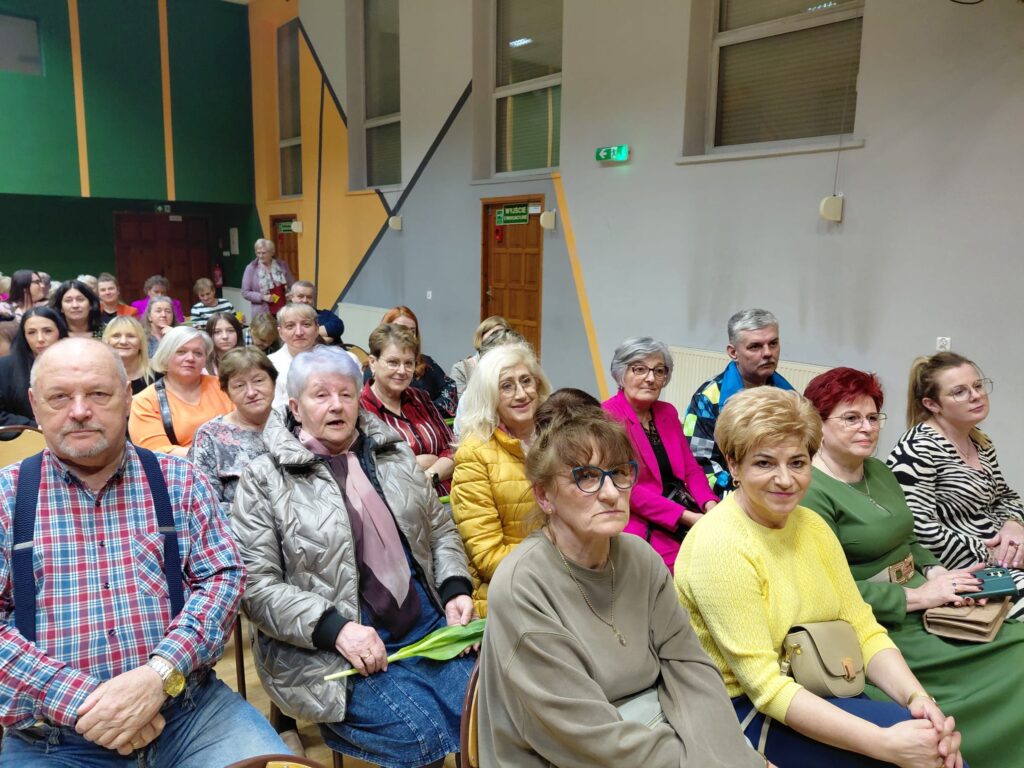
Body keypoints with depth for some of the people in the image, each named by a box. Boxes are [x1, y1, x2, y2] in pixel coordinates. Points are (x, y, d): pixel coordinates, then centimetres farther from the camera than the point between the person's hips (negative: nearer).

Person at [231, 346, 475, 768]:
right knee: (424, 734, -22)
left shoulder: (396, 456, 11)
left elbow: (440, 530, 16)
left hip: (429, 625, 5)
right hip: (327, 650, -5)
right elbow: (256, 585, -8)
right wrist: (336, 628, -19)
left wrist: (455, 590, -1)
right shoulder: (264, 480, -3)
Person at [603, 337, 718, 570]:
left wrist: (710, 504, -7)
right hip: (644, 526, -7)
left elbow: (691, 469, 13)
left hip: (691, 514, 7)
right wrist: (686, 517, -18)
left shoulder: (668, 412, 14)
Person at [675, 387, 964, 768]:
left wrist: (918, 696, -16)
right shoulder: (719, 546, -22)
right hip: (746, 712, -6)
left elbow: (863, 629, 2)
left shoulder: (813, 526, 1)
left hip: (817, 696, 6)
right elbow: (764, 686, -23)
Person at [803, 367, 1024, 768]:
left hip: (920, 605, 9)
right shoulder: (810, 491, -17)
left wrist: (934, 572, 1)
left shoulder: (880, 472, 12)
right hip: (880, 626, -8)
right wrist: (914, 597, -18)